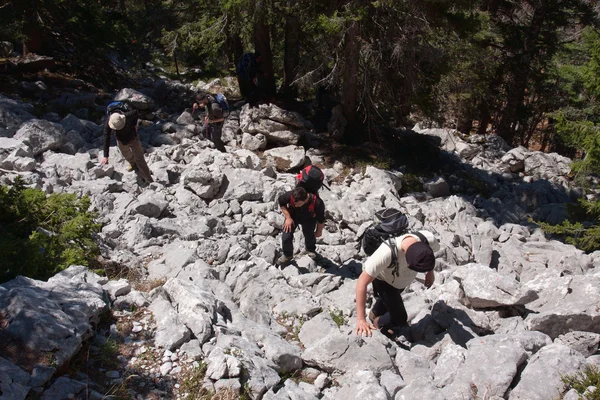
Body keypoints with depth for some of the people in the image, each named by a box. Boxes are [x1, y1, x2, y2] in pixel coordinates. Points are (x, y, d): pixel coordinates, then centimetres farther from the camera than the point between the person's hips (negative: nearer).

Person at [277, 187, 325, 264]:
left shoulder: (317, 203, -41)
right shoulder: (289, 196, -38)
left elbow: (321, 220, -19)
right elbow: (281, 202, -12)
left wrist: (319, 231, -3)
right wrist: (288, 218, -17)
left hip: (309, 219, -1)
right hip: (293, 216, 1)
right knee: (286, 236, -8)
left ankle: (311, 250, 37)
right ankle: (287, 255, 21)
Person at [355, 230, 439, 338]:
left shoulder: (429, 239, -36)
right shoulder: (386, 253, -48)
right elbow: (362, 282, -42)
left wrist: (430, 272, 2)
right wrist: (360, 319, -43)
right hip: (384, 280, -5)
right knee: (399, 318, -5)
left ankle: (374, 314, 61)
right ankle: (377, 323, 27)